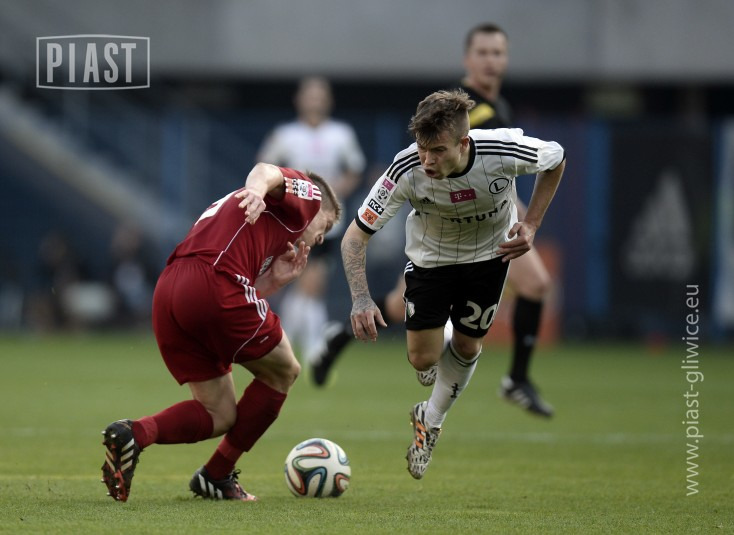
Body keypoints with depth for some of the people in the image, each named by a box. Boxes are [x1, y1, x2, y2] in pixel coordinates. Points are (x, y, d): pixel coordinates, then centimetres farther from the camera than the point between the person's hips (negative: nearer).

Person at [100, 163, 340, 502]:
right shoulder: (306, 193, 18)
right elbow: (266, 170, -9)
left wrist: (275, 281, 20)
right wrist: (258, 188, -29)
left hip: (166, 293, 8)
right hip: (214, 282, -8)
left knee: (220, 415, 15)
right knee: (282, 372, 17)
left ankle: (135, 433, -9)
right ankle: (217, 476, 17)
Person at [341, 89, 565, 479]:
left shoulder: (504, 152, -36)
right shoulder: (407, 172, -37)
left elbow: (556, 159, -11)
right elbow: (355, 235, -30)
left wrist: (531, 225, -18)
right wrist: (361, 301, -42)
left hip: (489, 253, 1)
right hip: (431, 254, 0)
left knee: (467, 347, 7)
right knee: (422, 359, -3)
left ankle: (430, 422, 35)